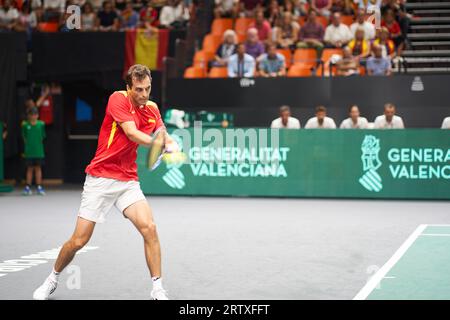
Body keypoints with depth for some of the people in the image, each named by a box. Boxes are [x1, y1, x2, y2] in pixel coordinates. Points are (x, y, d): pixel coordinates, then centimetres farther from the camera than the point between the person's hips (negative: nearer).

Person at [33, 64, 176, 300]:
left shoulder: (152, 109, 6)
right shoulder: (118, 99, -12)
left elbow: (164, 137, 9)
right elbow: (131, 133, -23)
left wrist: (171, 144, -15)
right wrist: (159, 144, -36)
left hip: (128, 180, 4)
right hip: (100, 178, -4)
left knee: (149, 228, -17)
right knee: (79, 240, -1)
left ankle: (158, 291, -8)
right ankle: (53, 279, 26)